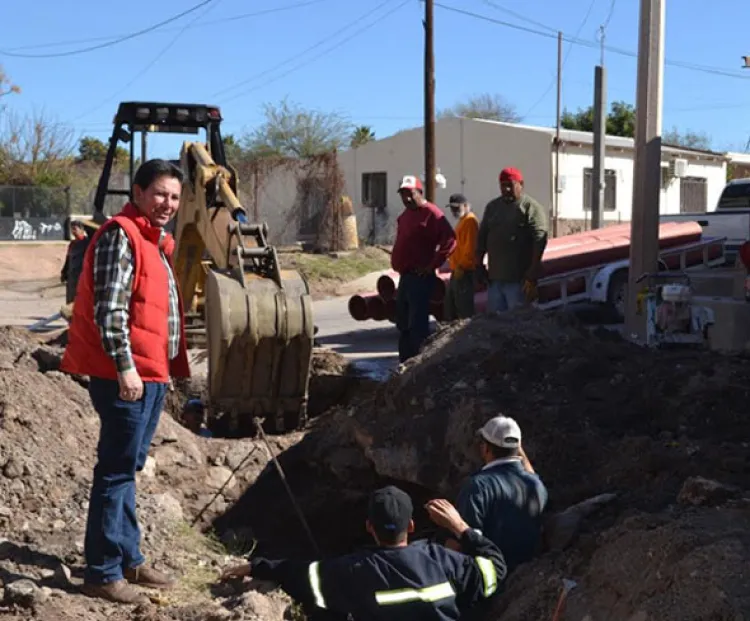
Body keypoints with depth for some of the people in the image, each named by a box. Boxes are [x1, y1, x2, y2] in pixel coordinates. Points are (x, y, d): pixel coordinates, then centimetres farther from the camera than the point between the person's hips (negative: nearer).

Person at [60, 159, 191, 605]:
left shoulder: (157, 241, 18)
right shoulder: (120, 234, -12)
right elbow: (109, 308, -19)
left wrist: (166, 368, 21)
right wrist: (124, 365, -22)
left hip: (152, 373, 10)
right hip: (126, 375, -10)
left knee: (128, 468, 16)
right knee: (117, 471, -5)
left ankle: (128, 558, 25)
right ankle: (103, 573, 2)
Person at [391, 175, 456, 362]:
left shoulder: (431, 213, -11)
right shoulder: (404, 216, 17)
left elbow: (449, 240, -20)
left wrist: (433, 265, -17)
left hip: (420, 278, -10)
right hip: (405, 276, 10)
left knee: (417, 325, -11)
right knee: (403, 324, 15)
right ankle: (406, 363, 23)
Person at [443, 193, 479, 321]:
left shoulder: (470, 221, -13)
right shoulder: (462, 221, 20)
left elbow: (470, 247, -22)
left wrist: (461, 266, -23)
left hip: (464, 272, -11)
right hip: (457, 271, 11)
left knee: (464, 309, -9)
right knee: (450, 308, 16)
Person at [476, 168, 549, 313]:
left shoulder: (531, 208, -6)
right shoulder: (492, 206, 14)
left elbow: (539, 242, -14)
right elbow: (482, 237, 18)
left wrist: (532, 275, -19)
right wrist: (479, 266, 11)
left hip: (518, 280, -6)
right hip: (494, 278, 6)